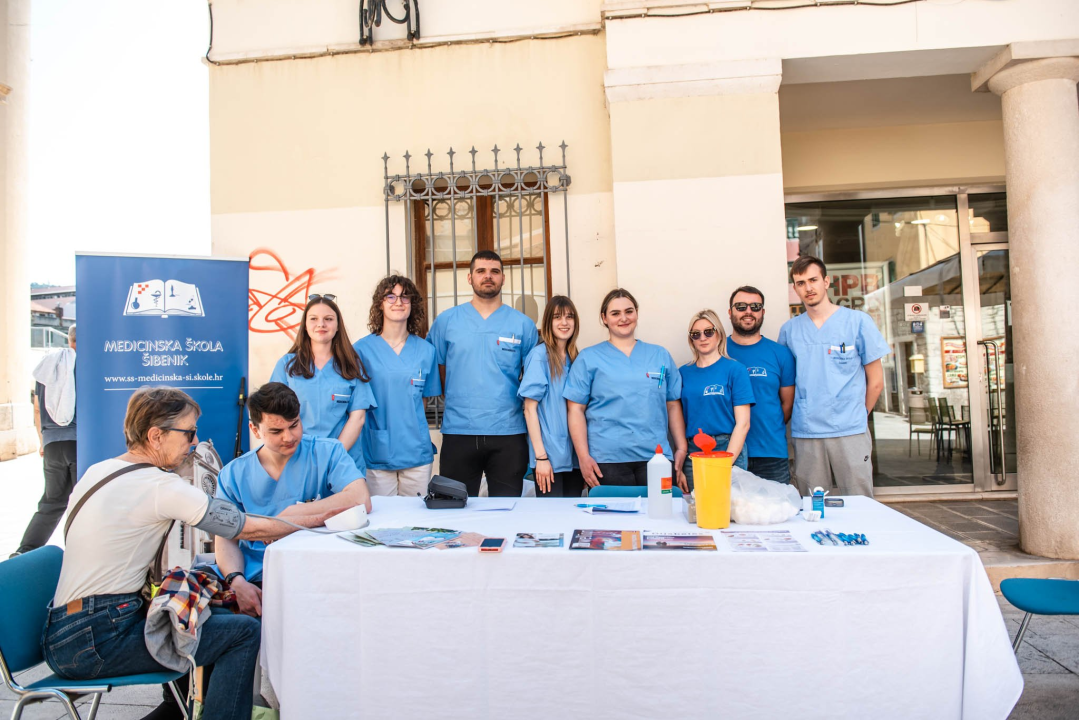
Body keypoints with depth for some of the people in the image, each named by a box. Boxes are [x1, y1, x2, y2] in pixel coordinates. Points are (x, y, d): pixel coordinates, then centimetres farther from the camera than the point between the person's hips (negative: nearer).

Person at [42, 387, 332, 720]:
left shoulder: (97, 471, 8)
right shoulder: (159, 486, -19)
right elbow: (251, 529, -14)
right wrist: (314, 519, 0)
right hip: (93, 643, -10)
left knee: (215, 614, 20)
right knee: (245, 632, -12)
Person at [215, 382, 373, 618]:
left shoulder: (326, 453, 0)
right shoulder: (233, 475, 9)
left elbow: (361, 501, -16)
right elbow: (226, 538, 8)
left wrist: (292, 514, -11)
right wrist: (237, 582, -13)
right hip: (256, 582, 3)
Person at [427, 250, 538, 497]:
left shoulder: (523, 324, 4)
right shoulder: (446, 321, 5)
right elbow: (435, 371, 9)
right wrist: (461, 401, 3)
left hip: (508, 433, 0)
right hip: (458, 432, 0)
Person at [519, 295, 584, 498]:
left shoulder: (575, 358, 9)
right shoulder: (540, 354, -10)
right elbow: (530, 408, -11)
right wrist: (541, 456, -15)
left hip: (575, 456, 6)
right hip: (550, 457, -6)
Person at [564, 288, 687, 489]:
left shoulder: (660, 355, 14)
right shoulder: (588, 358, 6)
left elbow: (673, 406, 14)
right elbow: (576, 410, 1)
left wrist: (681, 449, 7)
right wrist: (583, 457, -6)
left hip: (656, 456, 2)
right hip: (607, 459, -2)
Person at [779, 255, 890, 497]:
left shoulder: (858, 321, 1)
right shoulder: (789, 330, 7)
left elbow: (875, 381, 5)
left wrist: (858, 416, 9)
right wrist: (796, 418, 7)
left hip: (850, 432, -2)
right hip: (805, 434, 2)